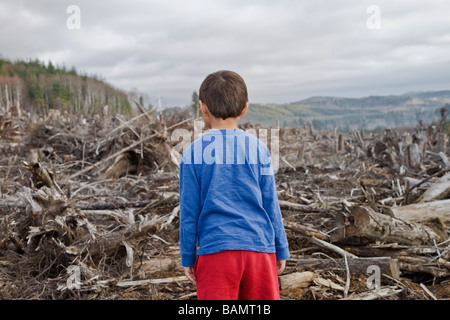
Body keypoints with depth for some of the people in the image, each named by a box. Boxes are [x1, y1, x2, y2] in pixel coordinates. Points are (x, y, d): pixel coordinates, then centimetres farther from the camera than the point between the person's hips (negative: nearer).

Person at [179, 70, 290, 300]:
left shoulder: (193, 153, -3)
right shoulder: (258, 149, 1)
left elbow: (189, 212, -1)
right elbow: (271, 205, 4)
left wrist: (188, 257, 9)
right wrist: (281, 250, 14)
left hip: (215, 249, -2)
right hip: (259, 248, 2)